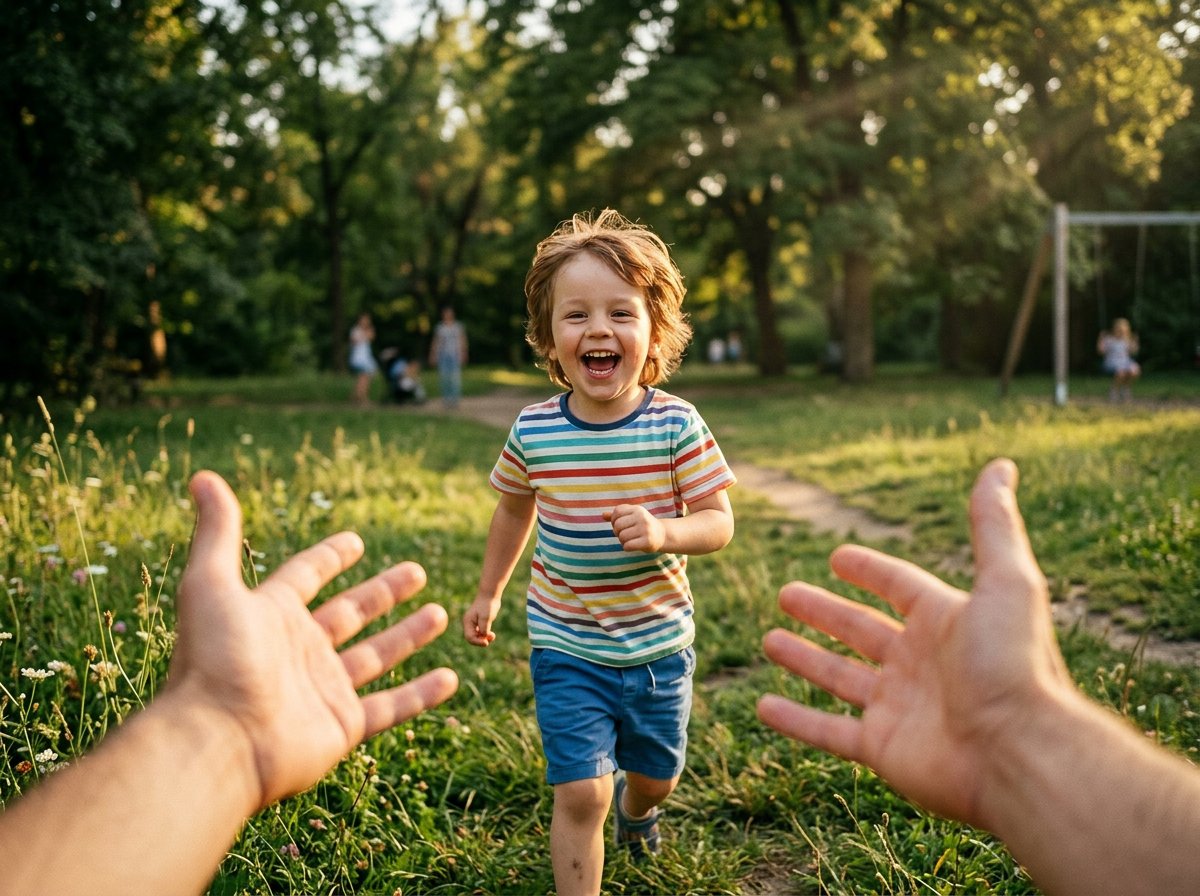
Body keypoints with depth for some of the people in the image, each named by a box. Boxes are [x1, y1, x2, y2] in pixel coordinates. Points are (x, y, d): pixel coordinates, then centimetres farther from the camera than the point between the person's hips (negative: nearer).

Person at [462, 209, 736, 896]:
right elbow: (515, 509, 10)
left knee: (657, 773, 21)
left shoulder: (675, 425, -15)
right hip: (568, 650, -1)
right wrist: (489, 592, 17)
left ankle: (635, 806, 57)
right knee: (580, 794, -7)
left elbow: (719, 524, -11)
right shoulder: (533, 432, -10)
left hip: (659, 642, 1)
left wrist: (663, 532, -31)